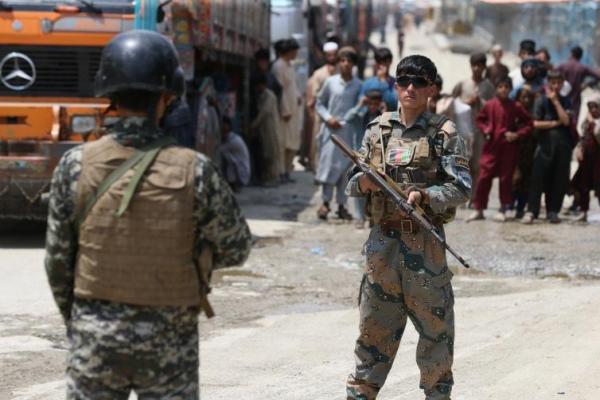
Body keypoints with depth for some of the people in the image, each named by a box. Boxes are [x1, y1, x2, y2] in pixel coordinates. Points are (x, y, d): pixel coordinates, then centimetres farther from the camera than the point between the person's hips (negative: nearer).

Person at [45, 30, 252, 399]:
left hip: (95, 337, 1)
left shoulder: (76, 166, -9)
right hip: (169, 342, -1)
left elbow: (58, 260, -1)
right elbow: (236, 249, 0)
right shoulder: (194, 171, -13)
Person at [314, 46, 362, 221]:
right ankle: (325, 203, 6)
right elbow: (320, 103, 10)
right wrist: (328, 118, -5)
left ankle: (341, 205, 11)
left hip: (349, 131, 1)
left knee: (345, 167, 3)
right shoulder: (330, 82, 2)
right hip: (331, 129, -1)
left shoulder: (358, 85, 3)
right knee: (328, 165, -3)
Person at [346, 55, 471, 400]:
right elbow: (352, 184, 13)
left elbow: (462, 188, -7)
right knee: (374, 323, 8)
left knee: (434, 320, 3)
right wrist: (364, 182, -9)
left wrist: (424, 195, -22)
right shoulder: (378, 129, 10)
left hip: (425, 241, -3)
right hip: (383, 239, 3)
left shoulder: (445, 133, -1)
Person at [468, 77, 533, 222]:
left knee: (506, 178, 5)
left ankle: (503, 210, 15)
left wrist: (517, 134, -10)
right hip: (491, 146, 1)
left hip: (509, 147, -1)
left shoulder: (516, 107, -5)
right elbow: (480, 119, 16)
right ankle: (478, 209, 7)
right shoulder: (490, 105, -1)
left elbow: (529, 124, 2)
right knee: (484, 176, -1)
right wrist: (484, 129, -2)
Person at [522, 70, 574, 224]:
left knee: (559, 180, 2)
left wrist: (555, 101, -8)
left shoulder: (565, 102, 10)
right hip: (545, 144, -3)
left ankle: (553, 211, 11)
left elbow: (566, 121, -7)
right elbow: (536, 123, -6)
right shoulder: (541, 100, 1)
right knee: (538, 178, -9)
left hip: (562, 146, 3)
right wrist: (555, 123, -4)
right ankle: (531, 211, -9)